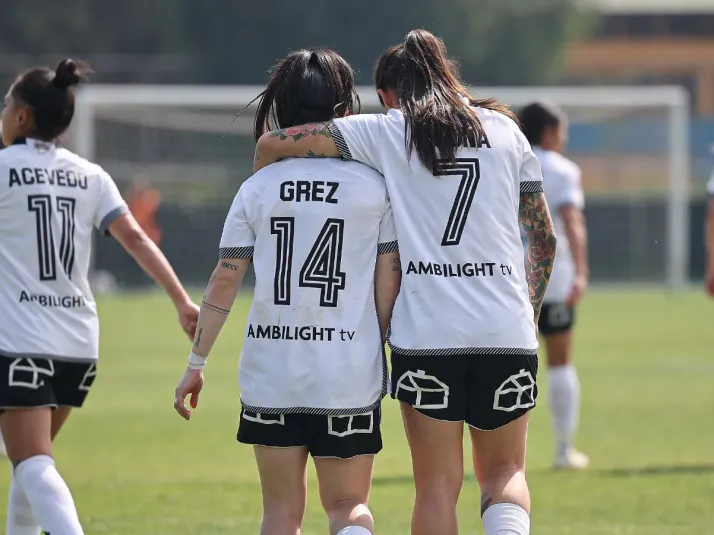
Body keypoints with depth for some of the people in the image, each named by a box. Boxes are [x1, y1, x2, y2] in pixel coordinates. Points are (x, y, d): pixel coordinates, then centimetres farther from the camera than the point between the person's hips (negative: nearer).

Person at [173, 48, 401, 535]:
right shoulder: (375, 187, -2)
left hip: (271, 371, 1)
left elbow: (224, 281, 0)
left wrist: (197, 362, 7)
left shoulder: (260, 187, 0)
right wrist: (392, 357, 10)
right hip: (350, 376, -1)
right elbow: (390, 285, -2)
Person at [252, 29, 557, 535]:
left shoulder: (383, 132, 4)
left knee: (438, 484, 6)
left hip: (426, 336, -2)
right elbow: (545, 238, 14)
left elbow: (271, 144, 1)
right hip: (507, 332, 2)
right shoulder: (503, 129, 12)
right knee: (504, 470, 14)